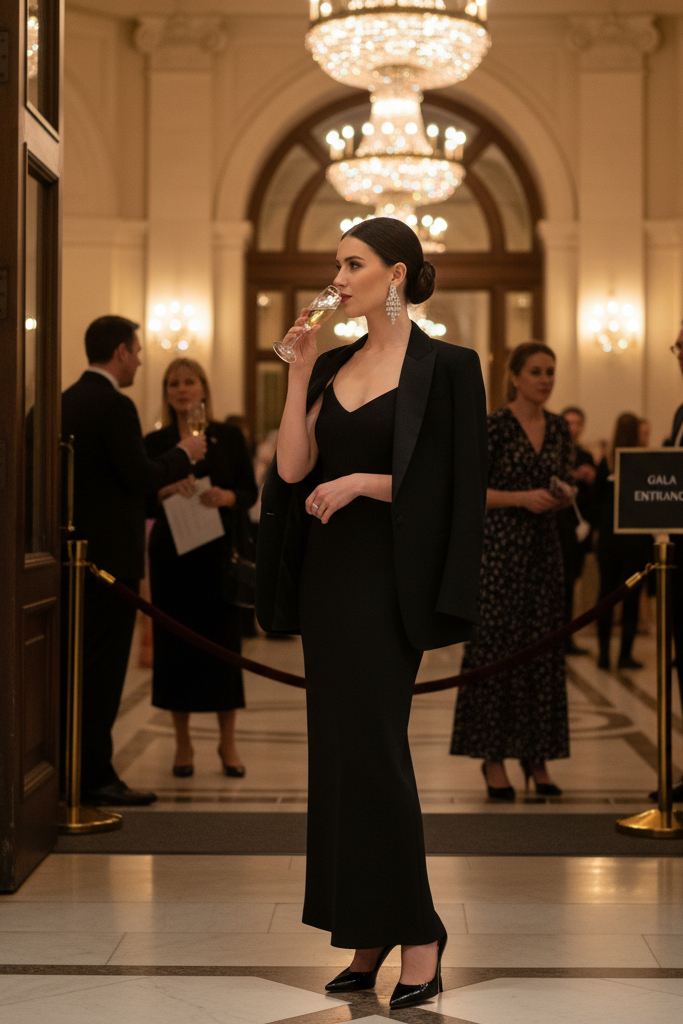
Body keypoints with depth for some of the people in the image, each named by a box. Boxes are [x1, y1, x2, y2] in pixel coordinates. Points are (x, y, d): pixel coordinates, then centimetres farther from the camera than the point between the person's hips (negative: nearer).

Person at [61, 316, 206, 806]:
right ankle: (95, 776, 0)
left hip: (77, 551, 9)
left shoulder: (67, 401, 12)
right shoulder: (115, 406, -15)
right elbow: (139, 476, -19)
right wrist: (184, 454, -4)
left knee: (75, 666, 14)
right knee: (104, 668, -4)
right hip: (111, 555, -9)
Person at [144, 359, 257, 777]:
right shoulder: (155, 443, 5)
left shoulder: (229, 437, 5)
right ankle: (183, 743, 14)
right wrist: (167, 491, -16)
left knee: (223, 642, 0)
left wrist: (226, 497, -16)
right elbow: (143, 503, 3)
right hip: (172, 554, 1)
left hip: (219, 553, 0)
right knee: (175, 643, 2)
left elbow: (251, 492, 4)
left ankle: (228, 743, 12)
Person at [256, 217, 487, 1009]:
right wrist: (299, 372, -2)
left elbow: (455, 484, -10)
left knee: (373, 747, -10)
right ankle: (367, 932, 15)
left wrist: (362, 481, -16)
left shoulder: (443, 367, -6)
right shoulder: (332, 366, 12)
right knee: (340, 749, 7)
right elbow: (292, 469, 2)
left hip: (388, 577, -7)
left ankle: (416, 933, 2)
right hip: (329, 568, 7)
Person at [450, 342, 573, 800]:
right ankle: (493, 758, 4)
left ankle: (536, 757, 14)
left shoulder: (558, 428, 10)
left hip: (545, 546, 6)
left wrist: (562, 498, -5)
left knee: (544, 649, 6)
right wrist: (522, 497, -19)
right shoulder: (495, 425, -7)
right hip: (501, 545, -6)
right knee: (497, 646, -4)